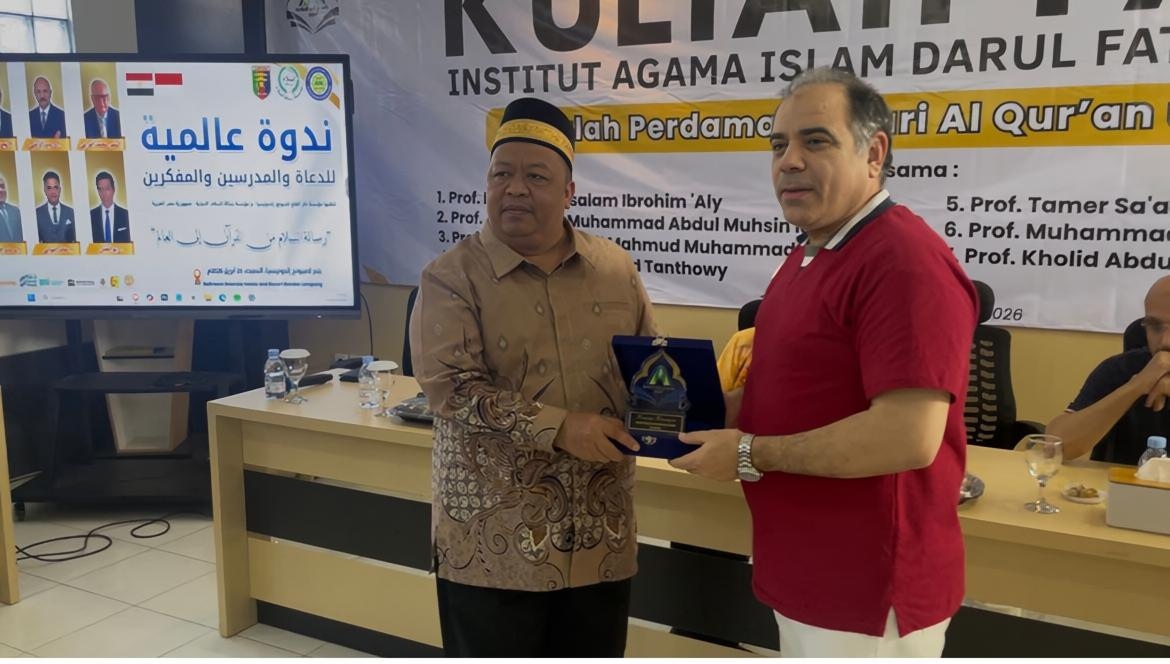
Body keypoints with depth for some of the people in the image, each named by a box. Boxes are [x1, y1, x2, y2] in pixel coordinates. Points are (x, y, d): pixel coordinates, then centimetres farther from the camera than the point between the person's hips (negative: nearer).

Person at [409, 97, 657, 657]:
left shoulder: (615, 268, 4)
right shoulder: (452, 276, -8)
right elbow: (449, 386, -18)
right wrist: (558, 428, -24)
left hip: (599, 532, 4)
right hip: (494, 538, -3)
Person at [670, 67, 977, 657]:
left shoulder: (905, 260, -21)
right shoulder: (807, 255, 11)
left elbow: (909, 438, -28)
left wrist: (750, 454, -20)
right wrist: (714, 409, 2)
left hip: (866, 594, -9)